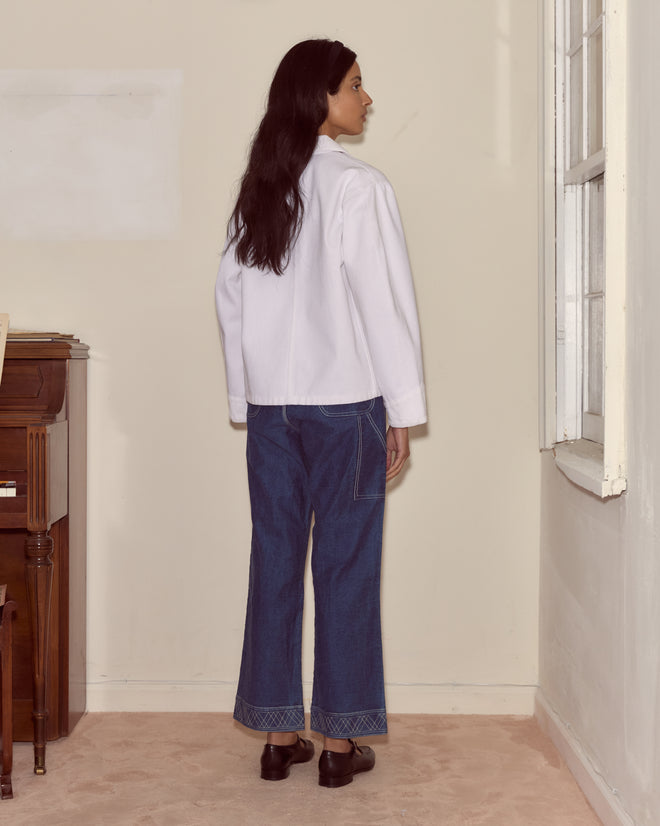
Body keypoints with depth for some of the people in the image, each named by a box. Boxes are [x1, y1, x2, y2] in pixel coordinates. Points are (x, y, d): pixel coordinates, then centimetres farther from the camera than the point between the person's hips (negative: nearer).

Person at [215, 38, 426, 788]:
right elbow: (385, 302, -12)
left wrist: (246, 401, 16)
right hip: (346, 402, -5)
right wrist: (402, 410, -7)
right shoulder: (357, 186, -10)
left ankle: (279, 735, 16)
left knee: (275, 562, 9)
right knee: (345, 566, 3)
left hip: (271, 404, 6)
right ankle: (339, 741, 10)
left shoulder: (258, 189, 8)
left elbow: (230, 297, 10)